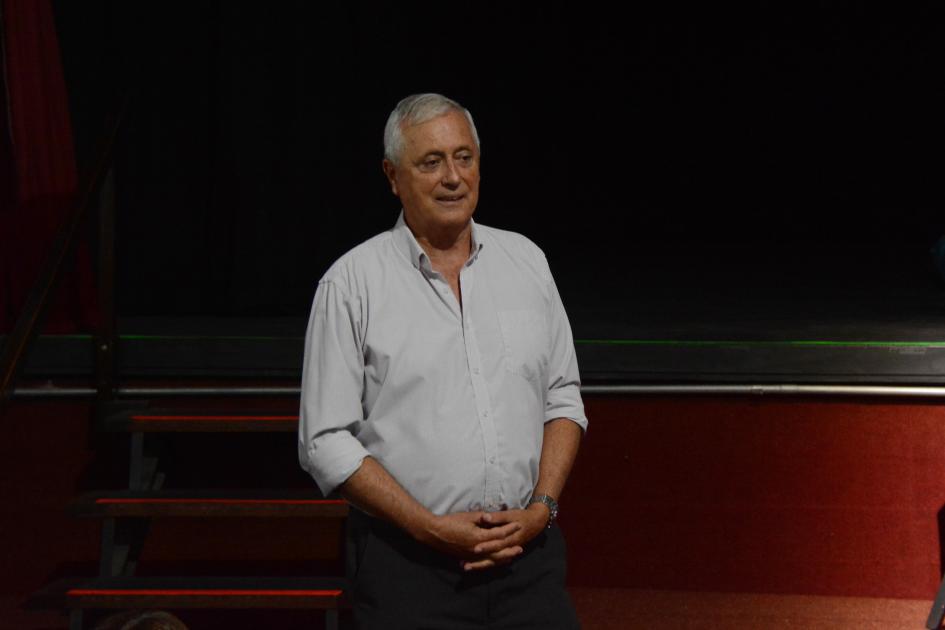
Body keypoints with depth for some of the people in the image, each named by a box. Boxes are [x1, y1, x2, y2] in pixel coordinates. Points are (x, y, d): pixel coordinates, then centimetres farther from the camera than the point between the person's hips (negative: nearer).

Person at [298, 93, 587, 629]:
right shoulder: (352, 283, -4)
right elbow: (326, 442, -6)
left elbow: (564, 399, 12)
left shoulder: (526, 260, 9)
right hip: (407, 562, -3)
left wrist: (542, 508, -3)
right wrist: (432, 528, -12)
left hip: (528, 551, 3)